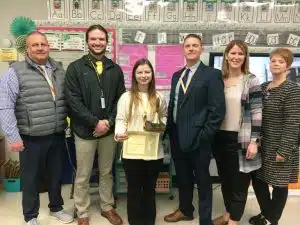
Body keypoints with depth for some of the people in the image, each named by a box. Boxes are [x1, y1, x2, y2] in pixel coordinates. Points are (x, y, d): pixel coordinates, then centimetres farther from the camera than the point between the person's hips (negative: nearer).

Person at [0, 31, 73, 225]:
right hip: (31, 138, -4)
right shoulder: (16, 72, -8)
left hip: (57, 136, 5)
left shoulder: (59, 70, 8)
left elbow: (67, 100, 14)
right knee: (31, 178, 11)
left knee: (56, 175, 18)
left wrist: (69, 124, 8)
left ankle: (56, 208, 40)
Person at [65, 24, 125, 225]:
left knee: (107, 172, 17)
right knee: (83, 176, 10)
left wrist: (109, 121, -9)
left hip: (109, 130, 3)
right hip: (85, 130, -2)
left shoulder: (115, 69, 6)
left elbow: (120, 99, 4)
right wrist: (96, 122, -15)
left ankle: (107, 207, 35)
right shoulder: (75, 68, -4)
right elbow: (74, 101, -10)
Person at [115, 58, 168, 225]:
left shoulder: (159, 97, 6)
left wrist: (161, 126, -4)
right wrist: (119, 133, -24)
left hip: (154, 151, 3)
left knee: (150, 189, 17)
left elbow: (164, 117, 16)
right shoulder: (126, 97, -3)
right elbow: (121, 119, -6)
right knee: (134, 189, 10)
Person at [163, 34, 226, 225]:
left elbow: (218, 109, -13)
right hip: (177, 137, 6)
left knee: (202, 180, 9)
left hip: (197, 138, -6)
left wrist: (204, 136, -17)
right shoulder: (177, 75, 13)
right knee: (182, 177, 20)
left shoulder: (212, 74, -6)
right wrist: (169, 130, 7)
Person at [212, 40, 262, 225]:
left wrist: (254, 141, -14)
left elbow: (257, 112, -9)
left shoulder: (251, 81, -6)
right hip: (220, 138, 4)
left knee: (239, 182, 7)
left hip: (241, 140, -4)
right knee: (225, 180, 16)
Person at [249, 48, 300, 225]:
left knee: (279, 184, 8)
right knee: (258, 180, 14)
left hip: (280, 146, -6)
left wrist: (284, 150, -18)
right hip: (263, 144, 6)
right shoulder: (263, 87, 8)